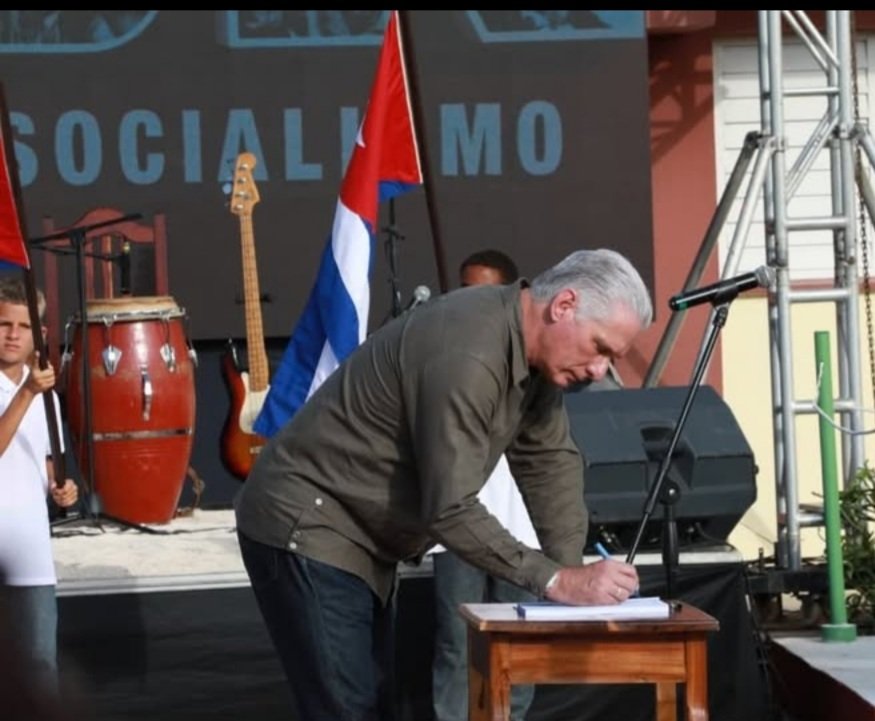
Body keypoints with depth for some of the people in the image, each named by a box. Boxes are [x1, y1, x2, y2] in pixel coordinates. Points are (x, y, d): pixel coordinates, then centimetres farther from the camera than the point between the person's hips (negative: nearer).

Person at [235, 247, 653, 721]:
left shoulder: (536, 348, 1)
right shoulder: (467, 356, -30)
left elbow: (549, 460, 5)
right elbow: (452, 511, -31)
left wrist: (572, 572, -6)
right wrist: (556, 581, -30)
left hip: (365, 538, 10)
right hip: (307, 532, -10)